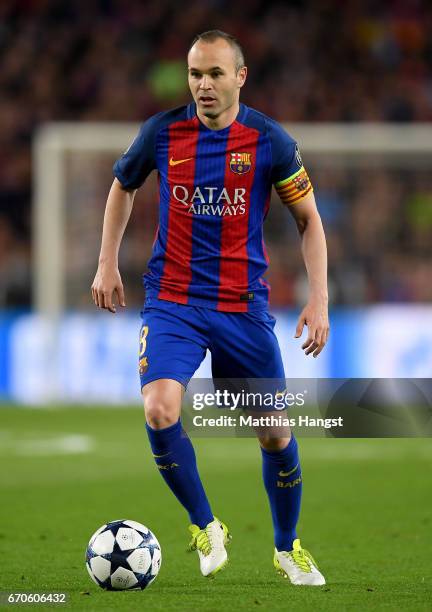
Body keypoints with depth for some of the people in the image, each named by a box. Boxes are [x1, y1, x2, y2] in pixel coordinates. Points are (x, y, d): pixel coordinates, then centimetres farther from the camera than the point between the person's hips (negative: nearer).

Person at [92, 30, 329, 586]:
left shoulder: (269, 141, -6)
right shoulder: (162, 132, -3)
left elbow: (308, 218, 4)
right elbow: (123, 185, 17)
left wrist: (319, 298, -5)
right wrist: (107, 264, 12)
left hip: (244, 306, 0)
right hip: (172, 303, 0)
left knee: (275, 434, 6)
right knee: (159, 411, -24)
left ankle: (287, 548, 31)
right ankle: (206, 528, -1)